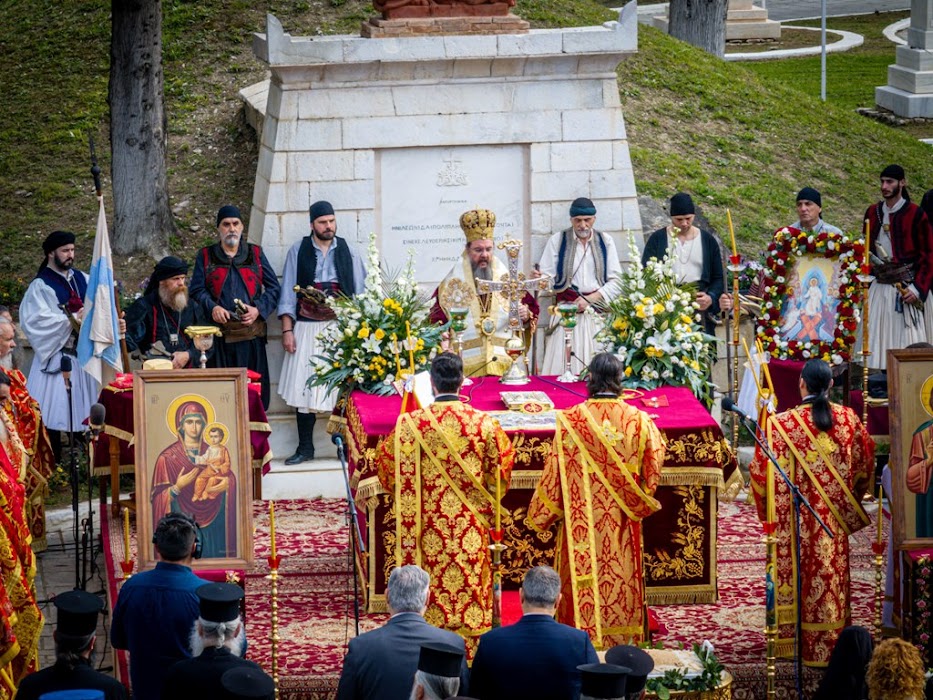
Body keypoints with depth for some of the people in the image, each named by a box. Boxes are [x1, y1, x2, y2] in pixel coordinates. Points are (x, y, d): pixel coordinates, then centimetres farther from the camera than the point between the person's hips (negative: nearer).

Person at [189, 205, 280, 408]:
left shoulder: (255, 254, 15)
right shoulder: (206, 256, 13)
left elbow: (273, 287, 10)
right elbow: (196, 290, 4)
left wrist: (258, 309, -7)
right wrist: (212, 308, -15)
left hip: (251, 335, 1)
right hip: (219, 336, -1)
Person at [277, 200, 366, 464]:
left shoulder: (348, 252, 8)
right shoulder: (298, 252, 7)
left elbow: (360, 293, 8)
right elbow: (288, 294, 6)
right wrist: (287, 330, -2)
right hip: (307, 330, 0)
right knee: (304, 388, -1)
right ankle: (305, 447, 6)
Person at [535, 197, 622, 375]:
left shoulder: (605, 241, 8)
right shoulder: (557, 241, 6)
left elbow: (615, 280, 4)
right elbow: (547, 277, 2)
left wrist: (590, 299, -8)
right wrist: (539, 278, -23)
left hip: (597, 311, 1)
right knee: (564, 360, -11)